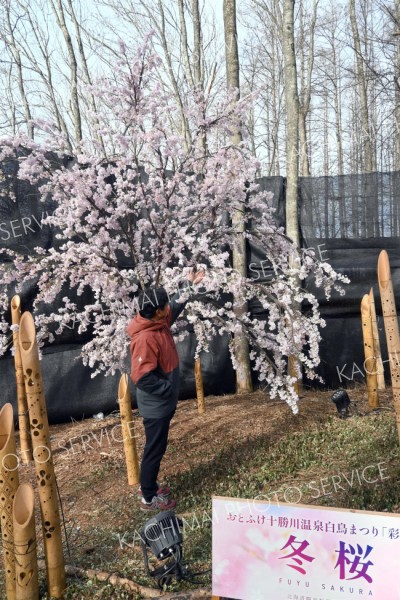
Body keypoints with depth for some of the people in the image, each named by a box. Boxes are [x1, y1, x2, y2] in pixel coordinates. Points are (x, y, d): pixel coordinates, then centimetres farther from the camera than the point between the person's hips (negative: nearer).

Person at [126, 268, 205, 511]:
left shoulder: (159, 322, -1)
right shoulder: (145, 338, -29)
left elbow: (175, 307, 21)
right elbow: (142, 377, -31)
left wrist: (189, 285, 18)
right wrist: (168, 389, -21)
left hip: (164, 403, 9)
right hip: (156, 405, -9)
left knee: (157, 447, 22)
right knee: (155, 449, 6)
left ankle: (147, 486, 38)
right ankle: (149, 497, 22)